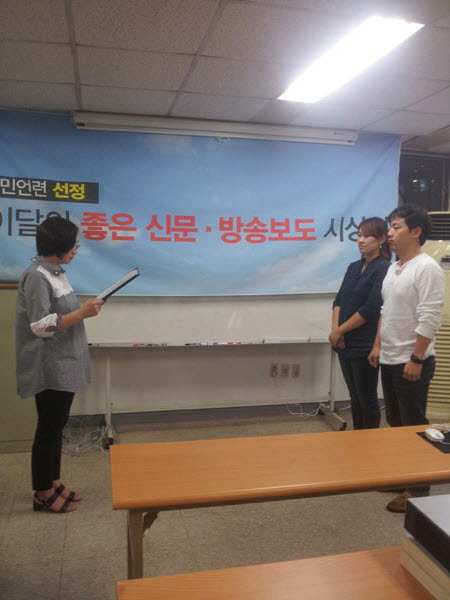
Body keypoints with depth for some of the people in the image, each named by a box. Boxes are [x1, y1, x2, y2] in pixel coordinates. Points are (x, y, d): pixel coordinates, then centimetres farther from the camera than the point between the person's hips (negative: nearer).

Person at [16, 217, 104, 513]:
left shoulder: (56, 272, 11)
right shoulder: (37, 277, -18)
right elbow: (41, 326, -21)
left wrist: (86, 308, 5)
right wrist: (82, 313, -22)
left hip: (63, 365, 9)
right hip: (50, 368, -9)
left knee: (56, 426, 18)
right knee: (48, 429, 4)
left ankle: (53, 483, 32)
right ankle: (43, 494, 20)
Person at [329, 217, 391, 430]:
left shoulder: (383, 269, -11)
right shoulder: (354, 267, 12)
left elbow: (370, 310, -17)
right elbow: (339, 301, 7)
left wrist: (339, 331, -12)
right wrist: (336, 331, -8)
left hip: (365, 346, -7)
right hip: (345, 344, 7)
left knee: (367, 398, 6)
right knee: (355, 396, 16)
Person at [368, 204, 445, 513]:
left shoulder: (427, 268, -16)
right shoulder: (394, 268, 13)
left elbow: (429, 319, -21)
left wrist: (416, 359, -21)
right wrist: (378, 346, 15)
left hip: (412, 363, -9)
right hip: (390, 360, 9)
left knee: (414, 427, 1)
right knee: (395, 423, 18)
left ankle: (418, 489, 14)